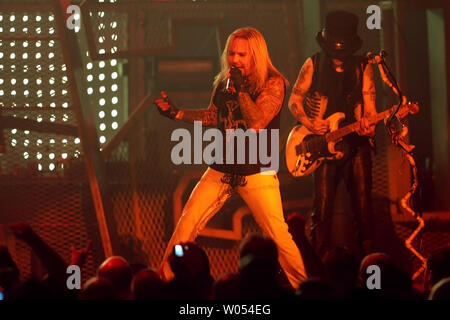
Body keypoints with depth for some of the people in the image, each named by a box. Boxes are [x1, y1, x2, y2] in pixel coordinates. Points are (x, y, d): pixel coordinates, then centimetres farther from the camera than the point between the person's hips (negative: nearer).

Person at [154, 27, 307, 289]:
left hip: (257, 172, -5)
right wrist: (176, 113, 14)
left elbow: (257, 123, -22)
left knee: (279, 236, -11)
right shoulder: (224, 81, 7)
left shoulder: (273, 83, -10)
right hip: (221, 169, 5)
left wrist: (240, 88, -22)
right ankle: (167, 280, 8)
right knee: (186, 227, -4)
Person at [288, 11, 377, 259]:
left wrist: (367, 124, -21)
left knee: (363, 207, -1)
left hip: (356, 145, 1)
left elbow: (369, 104, 0)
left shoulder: (362, 67, 3)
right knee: (322, 208, -3)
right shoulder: (314, 64, 2)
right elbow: (294, 99, 7)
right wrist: (308, 123, -11)